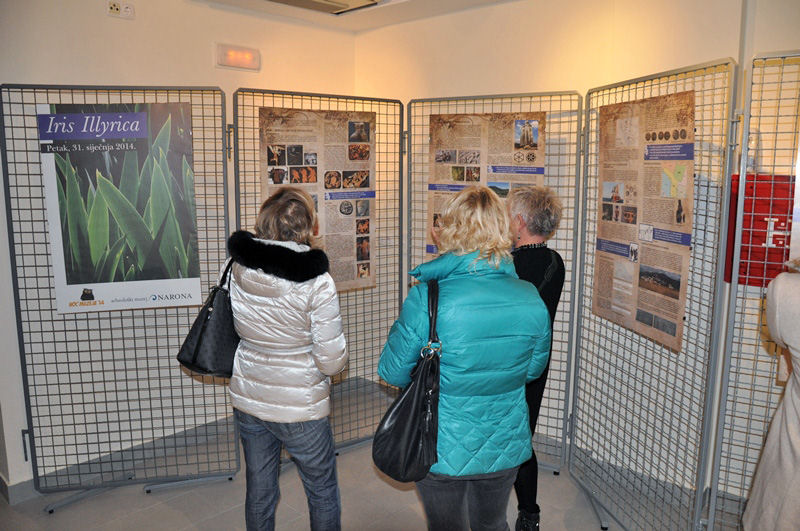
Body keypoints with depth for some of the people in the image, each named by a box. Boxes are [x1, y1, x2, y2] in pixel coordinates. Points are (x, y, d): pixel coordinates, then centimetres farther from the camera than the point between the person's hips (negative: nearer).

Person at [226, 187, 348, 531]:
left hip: (247, 400, 5)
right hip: (299, 407, -4)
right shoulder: (317, 283, -23)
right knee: (323, 492, 18)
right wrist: (337, 358, 2)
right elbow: (332, 361, -18)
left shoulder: (235, 270, -9)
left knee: (259, 489, 22)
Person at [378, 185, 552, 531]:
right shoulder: (531, 300, -14)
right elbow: (534, 369, 2)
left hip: (442, 451, -3)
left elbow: (393, 373, -12)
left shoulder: (426, 298, -25)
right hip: (505, 450, 3)